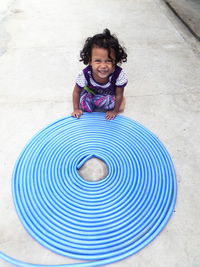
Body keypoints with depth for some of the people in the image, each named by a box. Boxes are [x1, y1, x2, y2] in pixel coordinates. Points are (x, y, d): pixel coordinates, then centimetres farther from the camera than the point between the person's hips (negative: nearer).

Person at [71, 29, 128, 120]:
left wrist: (115, 111, -12)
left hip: (110, 94, 0)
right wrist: (76, 109, -9)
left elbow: (119, 95, -22)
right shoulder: (85, 75, -36)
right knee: (86, 108, -16)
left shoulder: (119, 74, -39)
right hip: (91, 92, 1)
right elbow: (76, 92, -17)